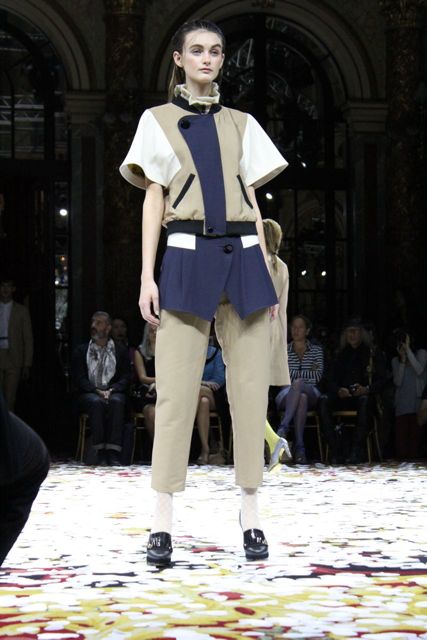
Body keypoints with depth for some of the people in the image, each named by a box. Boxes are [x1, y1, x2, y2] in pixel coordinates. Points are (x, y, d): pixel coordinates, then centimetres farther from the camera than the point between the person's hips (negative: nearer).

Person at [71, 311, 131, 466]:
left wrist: (111, 390, -14)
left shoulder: (120, 351, 15)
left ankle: (113, 452, -39)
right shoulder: (81, 351, 14)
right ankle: (100, 451, -36)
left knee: (116, 402, -35)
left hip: (113, 393, 0)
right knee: (96, 402, -36)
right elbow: (79, 378, 3)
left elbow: (125, 377, 6)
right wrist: (97, 391, -14)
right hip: (89, 394, 0)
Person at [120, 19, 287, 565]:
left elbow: (253, 201, 15)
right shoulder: (158, 121, 11)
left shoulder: (241, 125, 16)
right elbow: (152, 200, 7)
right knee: (176, 387, -7)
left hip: (243, 258, 3)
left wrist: (265, 274, 7)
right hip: (187, 258, -2)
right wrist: (147, 276, -2)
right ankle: (163, 520, -3)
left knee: (250, 384, -1)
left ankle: (250, 511, 6)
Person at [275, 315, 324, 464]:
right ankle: (299, 446, -50)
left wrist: (294, 374, 0)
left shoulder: (317, 350, 18)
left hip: (311, 393, 0)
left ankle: (283, 428, -48)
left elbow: (317, 376, 4)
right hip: (286, 394, 0)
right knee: (301, 397, -40)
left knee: (297, 384, -39)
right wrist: (308, 372, -1)